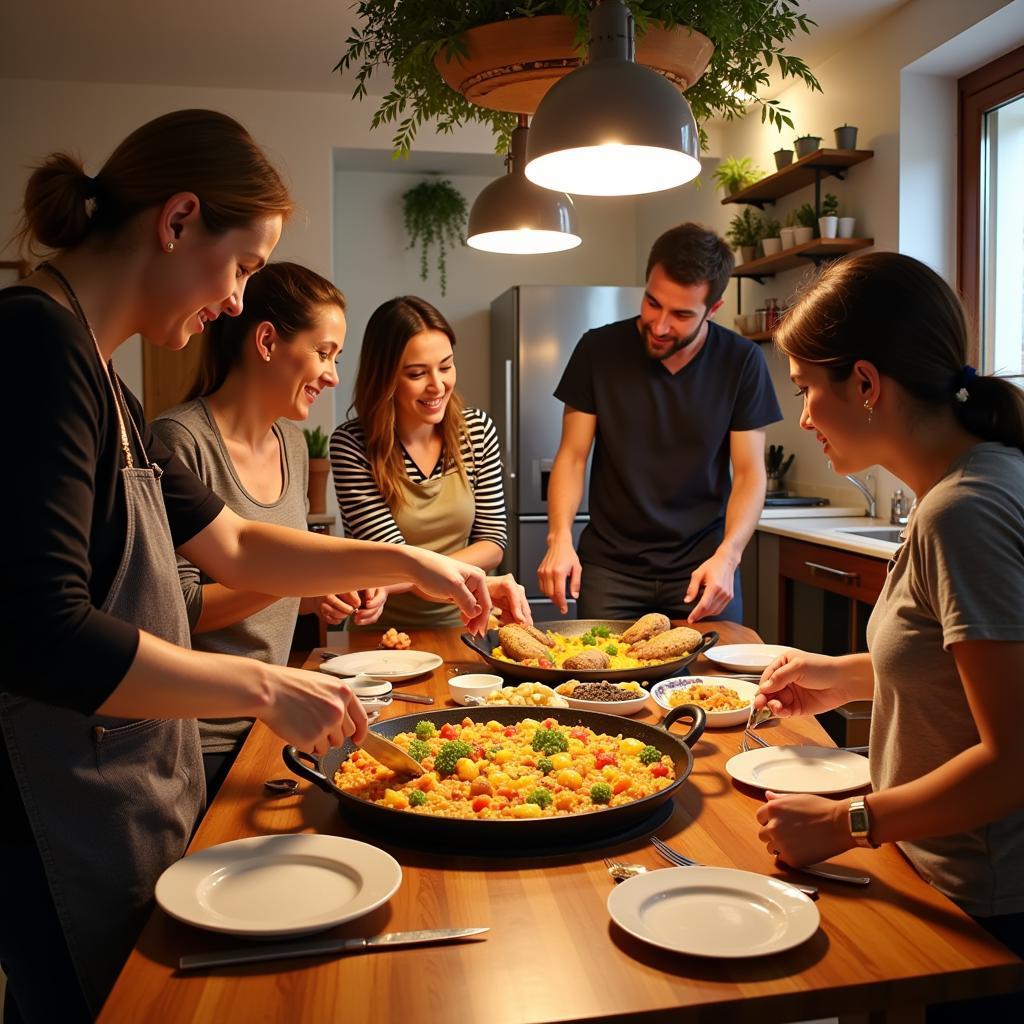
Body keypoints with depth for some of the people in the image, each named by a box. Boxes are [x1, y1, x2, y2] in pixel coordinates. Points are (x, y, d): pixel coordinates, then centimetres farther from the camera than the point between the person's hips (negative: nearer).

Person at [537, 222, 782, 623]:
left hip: (702, 564, 0)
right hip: (611, 565, 0)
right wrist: (559, 536, -18)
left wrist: (728, 555, -20)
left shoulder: (741, 362, -5)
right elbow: (572, 457, -2)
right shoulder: (599, 349, -5)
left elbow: (749, 472, -4)